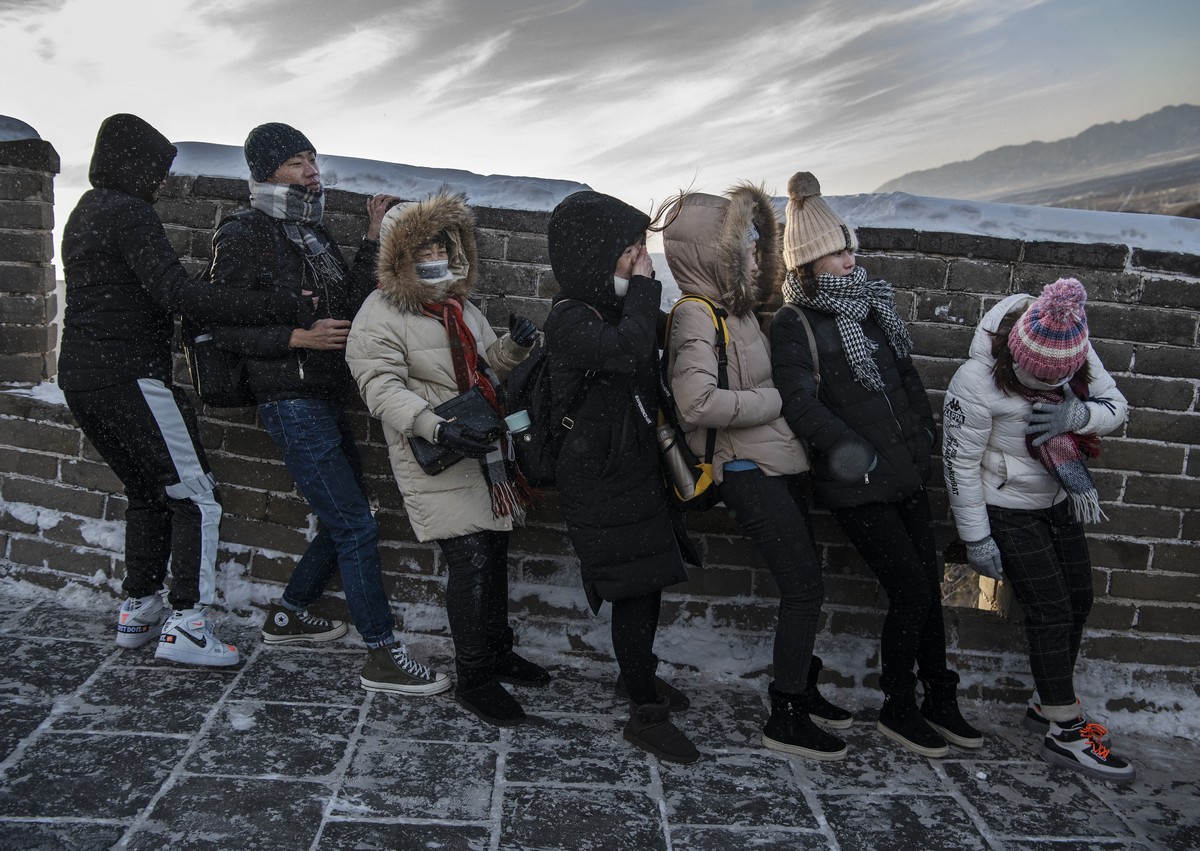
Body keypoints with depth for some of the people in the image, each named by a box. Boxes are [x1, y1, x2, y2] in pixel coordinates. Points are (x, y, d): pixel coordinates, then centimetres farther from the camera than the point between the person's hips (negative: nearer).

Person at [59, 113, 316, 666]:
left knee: (147, 492, 19)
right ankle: (186, 625, -6)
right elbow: (177, 294, -23)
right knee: (195, 496, -5)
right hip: (129, 377, -10)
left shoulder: (85, 212, 18)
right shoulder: (128, 212, -12)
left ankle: (137, 611, 24)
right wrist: (281, 309, -26)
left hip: (81, 377, 10)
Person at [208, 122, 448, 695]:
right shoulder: (245, 237, -9)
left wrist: (373, 240, 7)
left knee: (344, 519, 17)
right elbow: (223, 329, -11)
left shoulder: (313, 233, 16)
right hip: (291, 404, -9)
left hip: (325, 400, 9)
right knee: (356, 526, -10)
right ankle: (382, 657, -2)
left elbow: (350, 304, 13)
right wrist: (299, 336, -21)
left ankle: (287, 615, 34)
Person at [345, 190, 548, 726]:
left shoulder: (459, 307, 15)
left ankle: (498, 652, 33)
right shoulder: (380, 316, -11)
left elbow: (487, 365, 22)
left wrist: (512, 345, -1)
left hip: (485, 451, 8)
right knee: (471, 560, -11)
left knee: (495, 553, 15)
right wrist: (436, 427, -35)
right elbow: (381, 388, -21)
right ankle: (473, 679, 3)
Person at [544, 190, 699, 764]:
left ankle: (637, 676, 39)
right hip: (600, 478, -9)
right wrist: (643, 287, -23)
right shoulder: (570, 318, -18)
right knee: (635, 589, -4)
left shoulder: (613, 307, 9)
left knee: (648, 582, 18)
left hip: (635, 466, 9)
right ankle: (646, 714, 9)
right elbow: (628, 350, -37)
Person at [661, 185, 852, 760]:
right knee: (804, 587, -5)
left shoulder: (737, 308, 12)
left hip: (779, 464, 9)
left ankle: (802, 689, 35)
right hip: (747, 471, -9)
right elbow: (699, 404, -29)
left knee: (803, 582, 17)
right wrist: (775, 400, -19)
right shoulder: (695, 317, -16)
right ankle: (785, 719, 9)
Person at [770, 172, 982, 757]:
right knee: (911, 593, -3)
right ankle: (897, 709, 17)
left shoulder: (872, 305, 12)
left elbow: (905, 375, 21)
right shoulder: (795, 324, -10)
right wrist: (853, 450, -28)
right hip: (855, 488, -7)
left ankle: (939, 702, 28)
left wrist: (922, 432, 13)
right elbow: (801, 402, -22)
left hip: (907, 476, 7)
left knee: (928, 588, 12)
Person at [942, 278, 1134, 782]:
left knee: (1079, 599, 11)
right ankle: (1065, 734, 4)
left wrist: (1079, 413, -27)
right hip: (1007, 511, -7)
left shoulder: (1076, 352, -13)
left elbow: (1117, 406, -3)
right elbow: (960, 464, -22)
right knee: (1051, 612, -8)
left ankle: (1048, 703, 29)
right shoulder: (976, 383, -30)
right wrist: (976, 538, -17)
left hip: (1058, 501, 7)